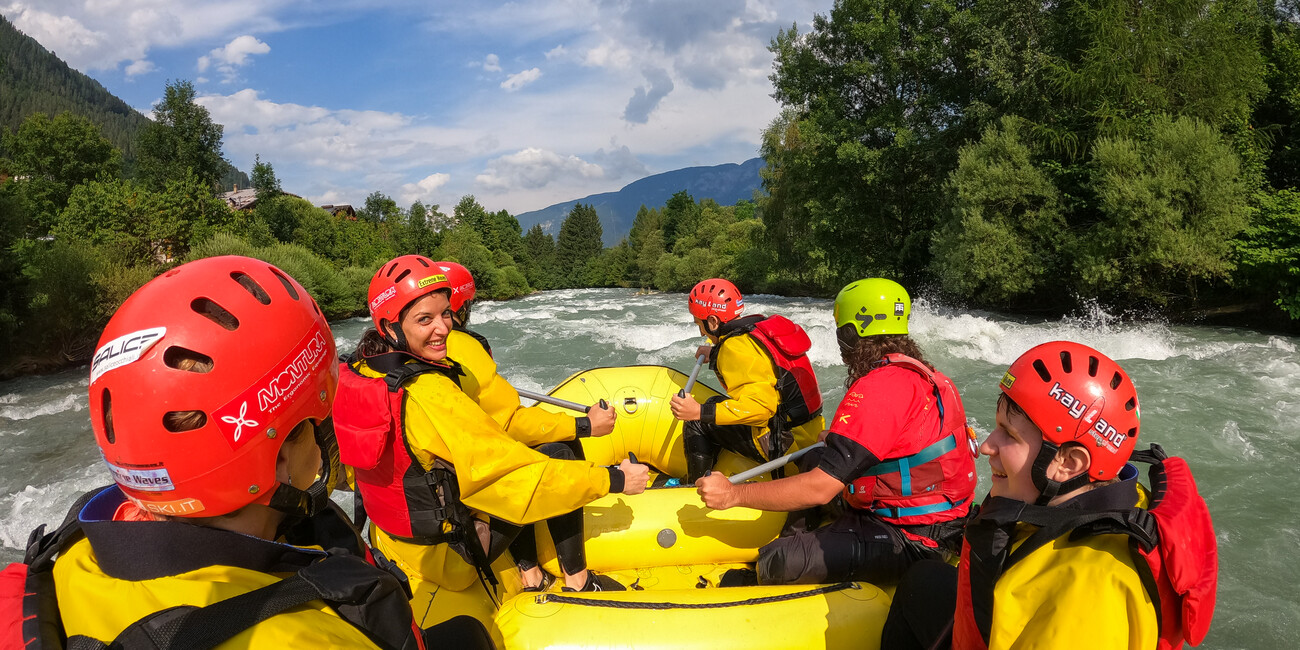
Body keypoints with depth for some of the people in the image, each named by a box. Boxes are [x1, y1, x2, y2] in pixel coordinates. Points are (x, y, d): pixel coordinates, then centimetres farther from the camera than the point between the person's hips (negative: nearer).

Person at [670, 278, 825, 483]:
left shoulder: (736, 348, -18)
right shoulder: (762, 326, 10)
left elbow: (760, 407, -28)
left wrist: (700, 412, -31)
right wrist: (715, 354, 40)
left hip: (783, 446, -10)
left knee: (697, 425, -4)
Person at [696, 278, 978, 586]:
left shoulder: (876, 390, -23)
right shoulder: (924, 375, 7)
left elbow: (819, 490, -25)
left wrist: (734, 494, -17)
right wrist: (840, 441, 34)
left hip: (911, 541, -10)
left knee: (778, 563, -24)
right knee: (812, 459, 24)